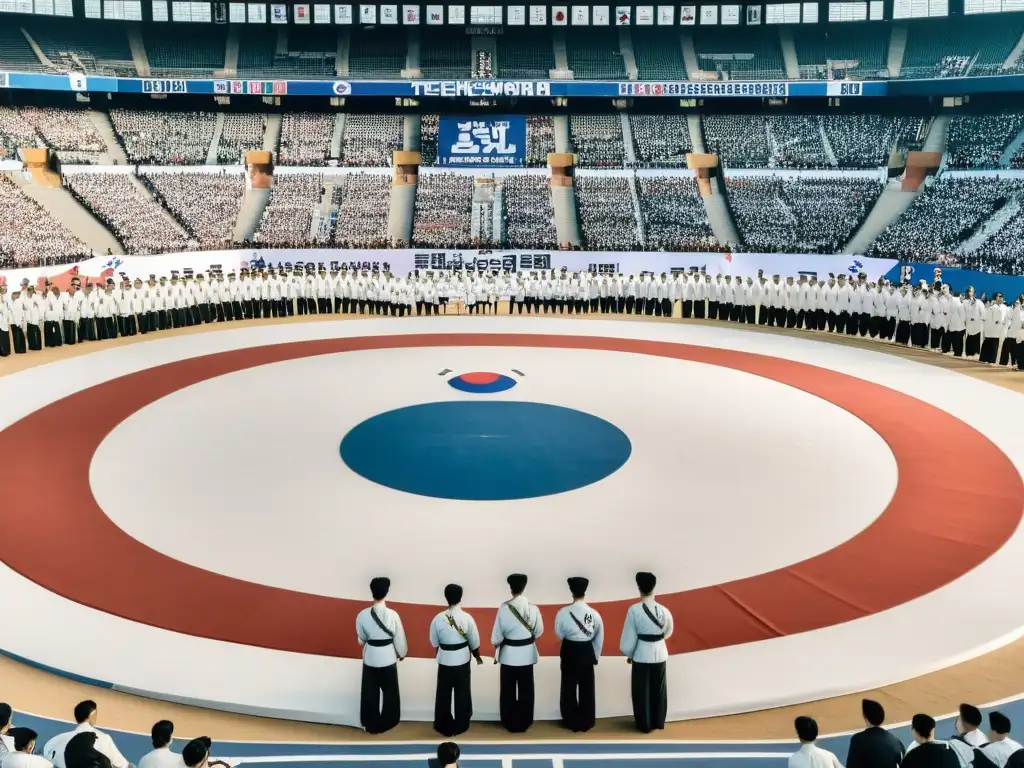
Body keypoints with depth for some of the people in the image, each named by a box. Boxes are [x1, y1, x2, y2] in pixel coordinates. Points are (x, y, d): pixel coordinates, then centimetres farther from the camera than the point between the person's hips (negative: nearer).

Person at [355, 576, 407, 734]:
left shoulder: (363, 614, -14)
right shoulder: (392, 614, -19)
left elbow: (361, 638, 0)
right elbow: (399, 638, -7)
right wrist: (402, 654, 11)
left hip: (370, 657, 1)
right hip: (388, 656, -1)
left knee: (370, 692, 16)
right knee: (390, 691, 18)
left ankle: (371, 724, 26)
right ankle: (388, 722, 30)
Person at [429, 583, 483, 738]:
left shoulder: (438, 618, -15)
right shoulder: (467, 617, -16)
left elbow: (434, 642, -1)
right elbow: (474, 641, -4)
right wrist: (477, 655, 15)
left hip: (445, 659, 0)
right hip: (462, 659, 0)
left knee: (443, 694, 15)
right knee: (462, 693, 16)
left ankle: (443, 726, 26)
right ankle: (460, 725, 28)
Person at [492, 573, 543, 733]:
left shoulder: (503, 608, -18)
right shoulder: (533, 608, -12)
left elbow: (497, 634, -10)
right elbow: (538, 631, 1)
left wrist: (496, 649, 7)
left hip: (508, 654, -2)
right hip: (527, 653, 2)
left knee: (508, 690, 13)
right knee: (526, 690, 16)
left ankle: (510, 723, 23)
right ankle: (524, 722, 25)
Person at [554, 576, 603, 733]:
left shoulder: (563, 612, -17)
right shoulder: (594, 613, -10)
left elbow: (559, 634, -2)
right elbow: (599, 638, 1)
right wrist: (596, 656, 15)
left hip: (569, 653, -2)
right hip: (587, 653, 2)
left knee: (569, 688, 13)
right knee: (587, 689, 16)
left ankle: (572, 723, 23)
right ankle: (586, 723, 24)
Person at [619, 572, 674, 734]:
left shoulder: (634, 610, -18)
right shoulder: (664, 610, -7)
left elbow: (629, 636, -12)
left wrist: (628, 654, 4)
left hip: (642, 655, -3)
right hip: (660, 654, 3)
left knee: (642, 691, 11)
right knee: (659, 689, 19)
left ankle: (644, 725, 20)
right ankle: (658, 722, 31)